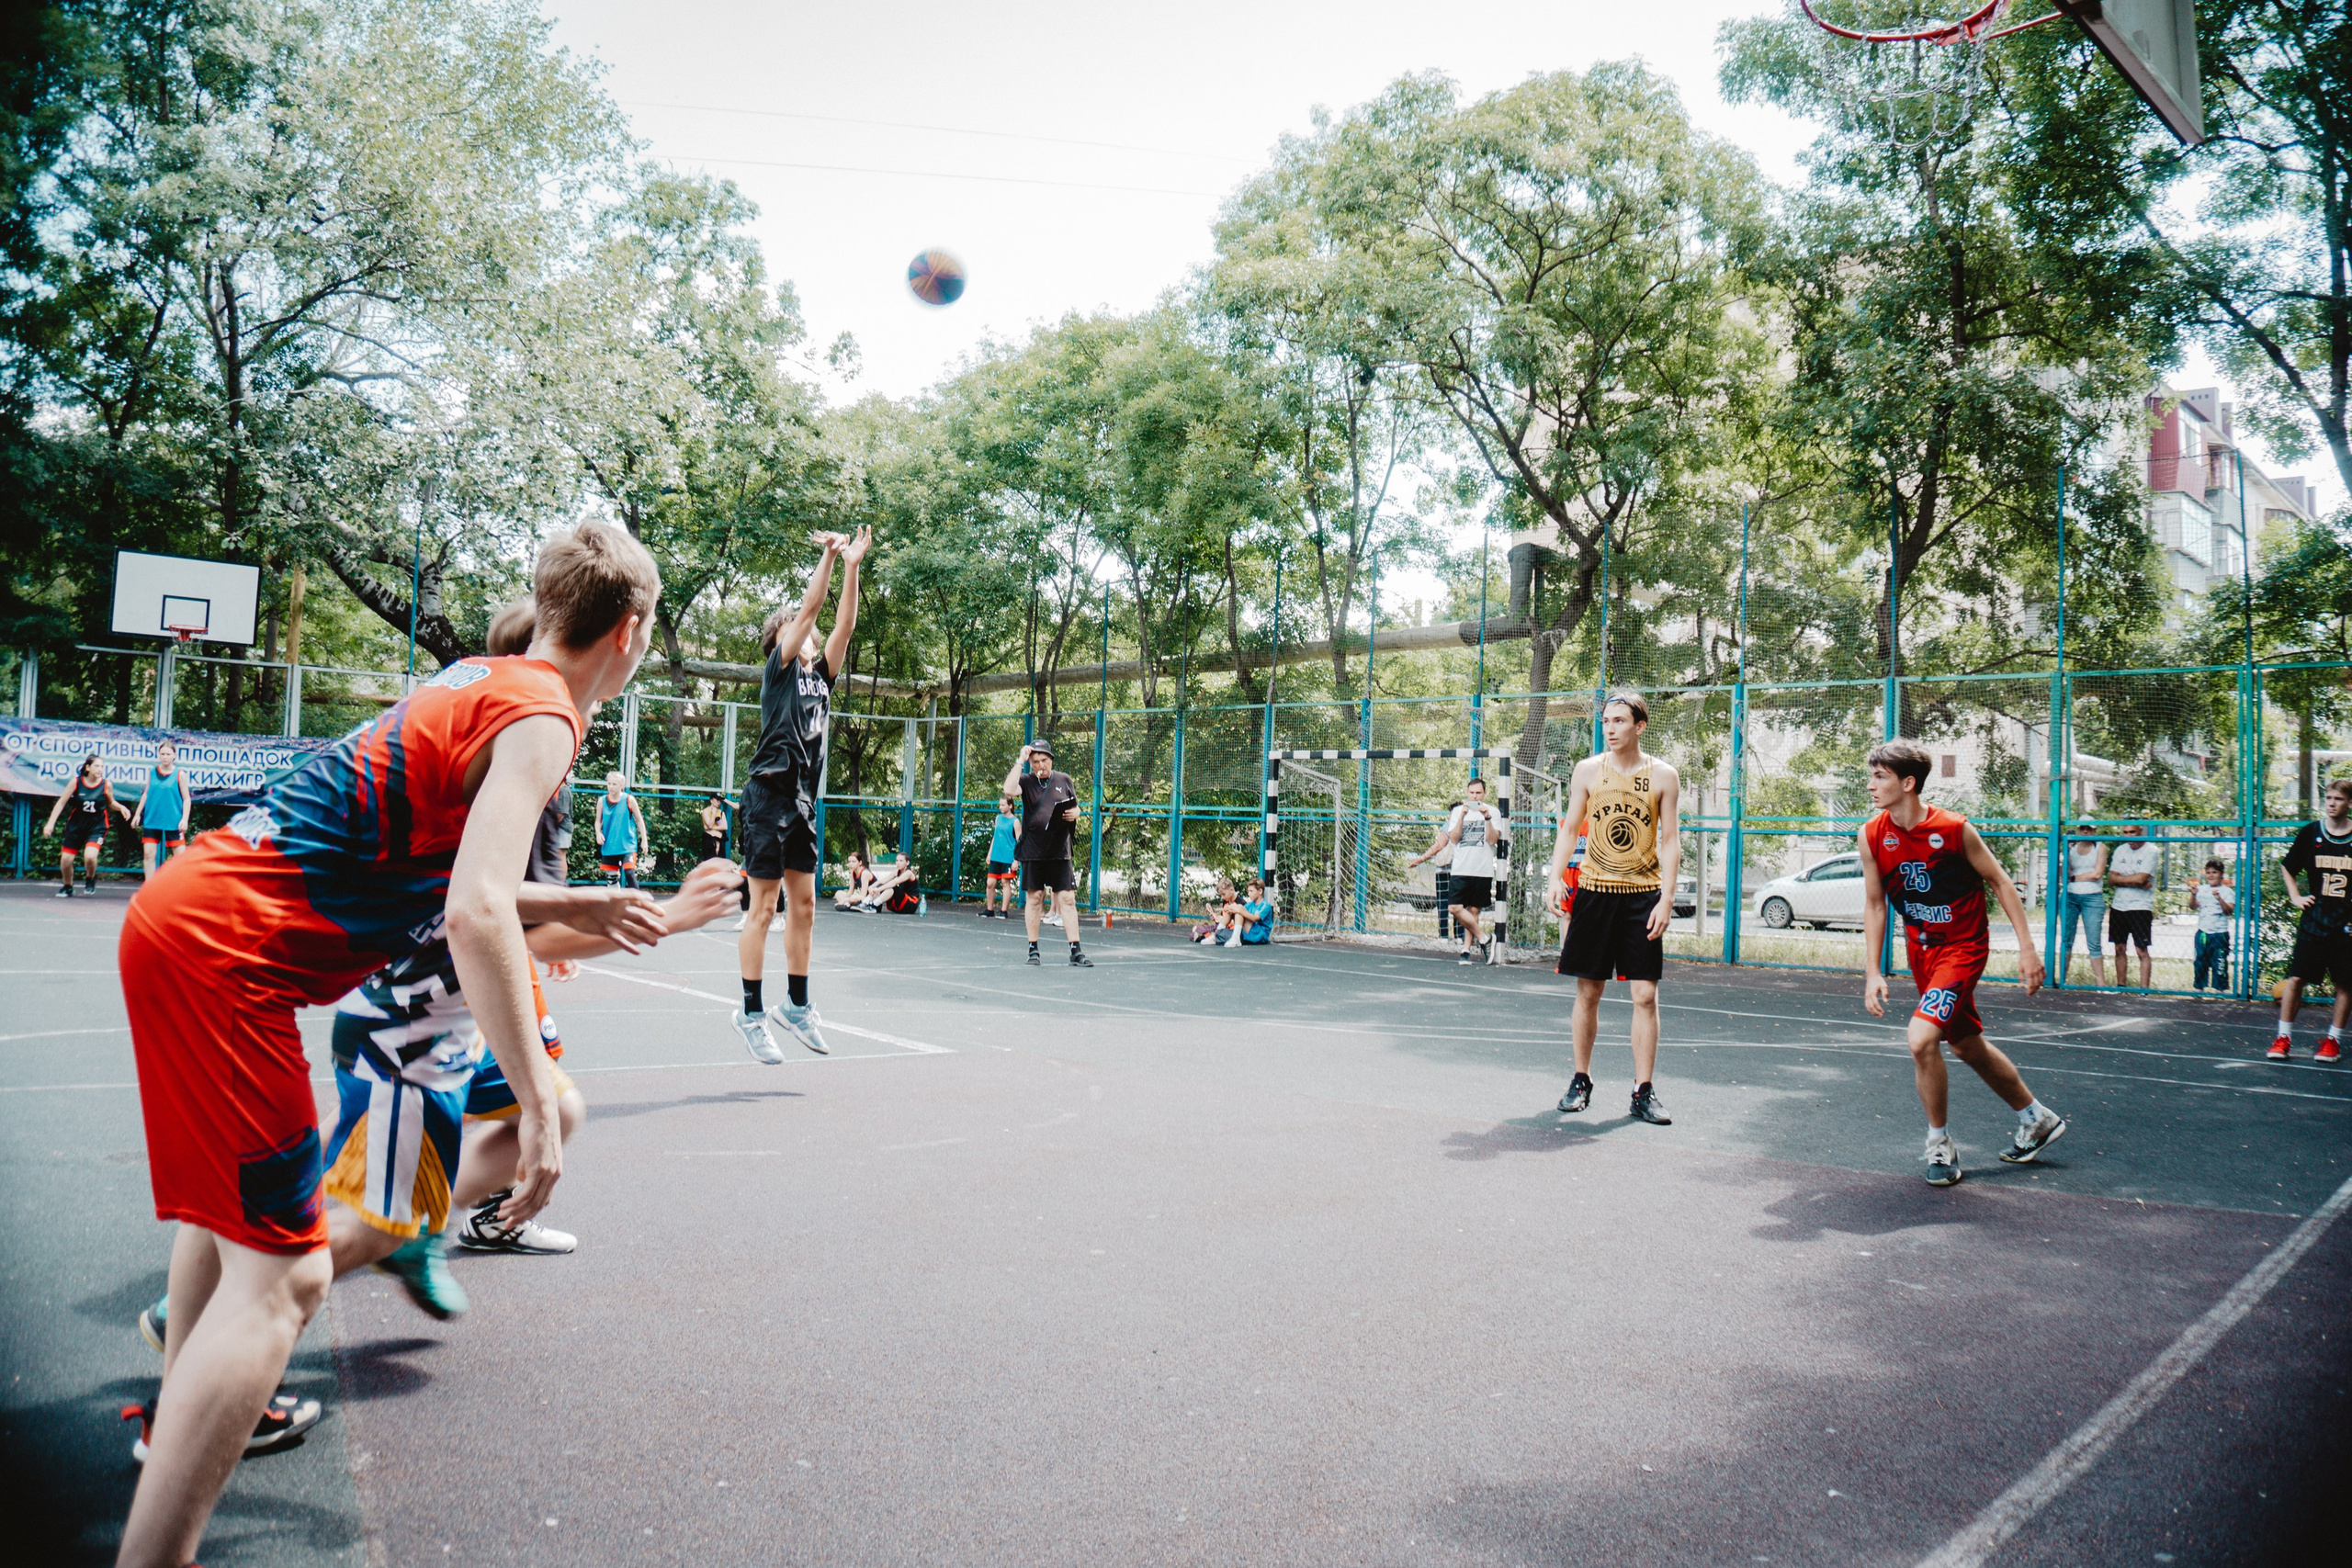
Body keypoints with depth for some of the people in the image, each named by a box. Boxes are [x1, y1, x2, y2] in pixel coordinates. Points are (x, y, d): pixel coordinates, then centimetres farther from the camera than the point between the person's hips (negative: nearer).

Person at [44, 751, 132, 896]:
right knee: (65, 859, 4)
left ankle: (90, 879, 9)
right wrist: (51, 823, -5)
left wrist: (121, 807, -11)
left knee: (90, 856, -24)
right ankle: (67, 887, 31)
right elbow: (61, 803, -1)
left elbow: (110, 803, 10)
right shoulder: (76, 782, -8)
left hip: (97, 826, -2)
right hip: (76, 824, 2)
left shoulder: (106, 785, -7)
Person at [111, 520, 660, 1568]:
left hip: (179, 910, 11)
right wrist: (536, 1108, -23)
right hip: (225, 953, -11)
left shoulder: (478, 682, 15)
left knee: (233, 1201, 29)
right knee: (281, 1275, -9)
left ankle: (182, 1421, 50)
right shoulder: (543, 717, -13)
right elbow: (477, 914, -26)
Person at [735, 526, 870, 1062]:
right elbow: (810, 605, -7)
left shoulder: (820, 675, 16)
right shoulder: (779, 668, 0)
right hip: (770, 795, -7)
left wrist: (853, 566, 4)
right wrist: (829, 555, -3)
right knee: (764, 909, -4)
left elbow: (844, 623, 8)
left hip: (804, 801, 7)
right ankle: (751, 1013, 2)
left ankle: (796, 1005, 20)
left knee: (803, 907, 10)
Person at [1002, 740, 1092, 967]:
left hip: (1060, 852, 1)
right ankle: (1033, 949, 16)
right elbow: (1009, 789, -18)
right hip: (1033, 852, -1)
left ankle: (1075, 951, -3)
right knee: (1034, 898, 5)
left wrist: (1074, 813, -4)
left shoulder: (1064, 780, 10)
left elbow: (1075, 809, 19)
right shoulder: (1026, 781, 3)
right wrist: (1020, 761, -14)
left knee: (1067, 899, -3)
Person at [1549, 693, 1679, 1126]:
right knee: (1588, 991, 5)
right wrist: (1555, 876, -6)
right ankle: (1581, 1080, 18)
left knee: (1645, 995, -3)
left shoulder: (1663, 776, 1)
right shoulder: (1588, 770, 4)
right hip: (1594, 892, 1)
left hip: (1643, 896, -1)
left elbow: (1670, 840, 2)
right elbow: (1570, 828, 9)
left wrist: (1665, 899, -7)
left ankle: (1644, 1090, 6)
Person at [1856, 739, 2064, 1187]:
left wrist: (2027, 948, -8)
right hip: (1920, 949, 6)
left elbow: (2001, 882, -6)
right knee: (1967, 1045, 18)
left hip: (1963, 947, -6)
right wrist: (1872, 972, -2)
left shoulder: (1954, 829, -18)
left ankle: (1940, 1146, -1)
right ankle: (2037, 1119, 41)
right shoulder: (1872, 837, -6)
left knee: (1921, 1039, -21)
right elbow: (1874, 904, 2)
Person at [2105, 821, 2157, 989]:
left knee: (2142, 951, -6)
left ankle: (2144, 989, -5)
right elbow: (2111, 879, 2)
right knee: (2119, 949, 9)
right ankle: (2121, 987, 16)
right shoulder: (2120, 850, 11)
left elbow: (2141, 878, -16)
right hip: (2118, 906, 5)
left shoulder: (2150, 851, -5)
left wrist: (2119, 878, -3)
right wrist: (2136, 883, -10)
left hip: (2141, 907, -5)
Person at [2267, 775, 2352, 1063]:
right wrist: (2295, 897, 5)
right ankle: (2284, 1038, 4)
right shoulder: (2310, 833, 2)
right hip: (2313, 921, 0)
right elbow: (2287, 867, 16)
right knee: (2295, 978, -3)